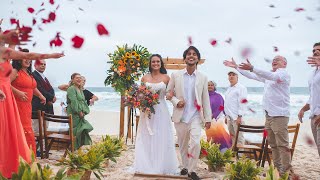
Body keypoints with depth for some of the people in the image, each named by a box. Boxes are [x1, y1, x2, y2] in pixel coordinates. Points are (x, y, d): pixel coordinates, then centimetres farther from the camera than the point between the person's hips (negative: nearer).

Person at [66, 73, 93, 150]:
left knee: (83, 130, 7)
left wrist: (84, 111, 5)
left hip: (80, 114, 9)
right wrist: (79, 112, -17)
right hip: (74, 114, -9)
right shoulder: (71, 89, -10)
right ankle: (74, 148, 2)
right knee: (77, 131, -7)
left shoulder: (80, 90, 18)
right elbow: (74, 101, -18)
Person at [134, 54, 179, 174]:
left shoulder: (166, 78, 2)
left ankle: (162, 166, 15)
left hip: (161, 111, -1)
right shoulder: (145, 78, 5)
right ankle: (146, 166, 17)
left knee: (161, 139, 3)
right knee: (146, 140, 5)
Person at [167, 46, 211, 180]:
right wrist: (176, 102, -11)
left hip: (196, 116, -1)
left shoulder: (203, 78, 2)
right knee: (183, 144, 12)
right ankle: (185, 166, 33)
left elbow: (206, 99, 4)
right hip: (180, 116, 1)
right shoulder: (175, 75, 1)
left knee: (195, 143, -15)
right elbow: (168, 92, 8)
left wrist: (208, 118, 2)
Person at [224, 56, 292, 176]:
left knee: (282, 144, -9)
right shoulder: (269, 76, 21)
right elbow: (251, 76, 25)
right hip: (269, 115, 9)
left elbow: (271, 76, -27)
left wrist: (252, 68, -38)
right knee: (273, 144, 11)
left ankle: (286, 171, -5)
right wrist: (236, 67, 20)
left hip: (279, 115, -9)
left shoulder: (283, 73, -6)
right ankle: (277, 169, 18)